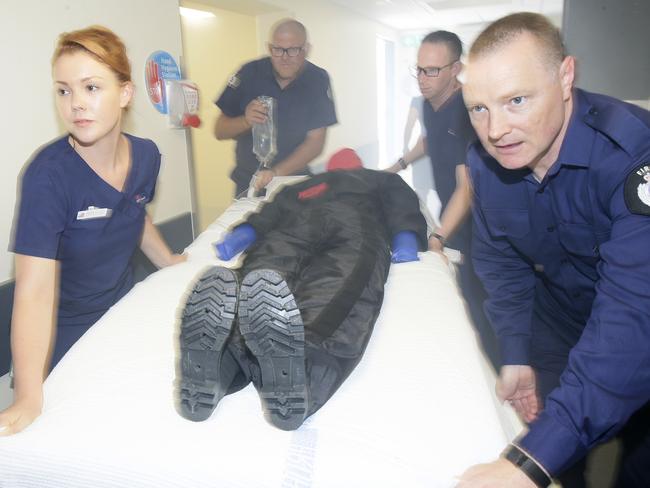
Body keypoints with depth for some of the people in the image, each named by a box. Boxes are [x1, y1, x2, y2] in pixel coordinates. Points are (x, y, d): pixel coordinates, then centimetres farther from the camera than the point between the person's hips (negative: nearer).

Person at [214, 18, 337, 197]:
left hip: (295, 178, 0)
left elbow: (316, 141, -13)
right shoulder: (250, 73, -9)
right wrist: (246, 121, -26)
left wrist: (277, 172, -26)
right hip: (247, 181, 0)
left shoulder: (318, 80, -10)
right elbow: (220, 131, -4)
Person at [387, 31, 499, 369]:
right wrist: (400, 164, 21)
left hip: (472, 219, -8)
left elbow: (467, 186, -32)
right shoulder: (429, 103, 0)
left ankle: (493, 367, 11)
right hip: (449, 210, 8)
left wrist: (438, 238, -40)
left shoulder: (467, 113, -26)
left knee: (475, 294, -6)